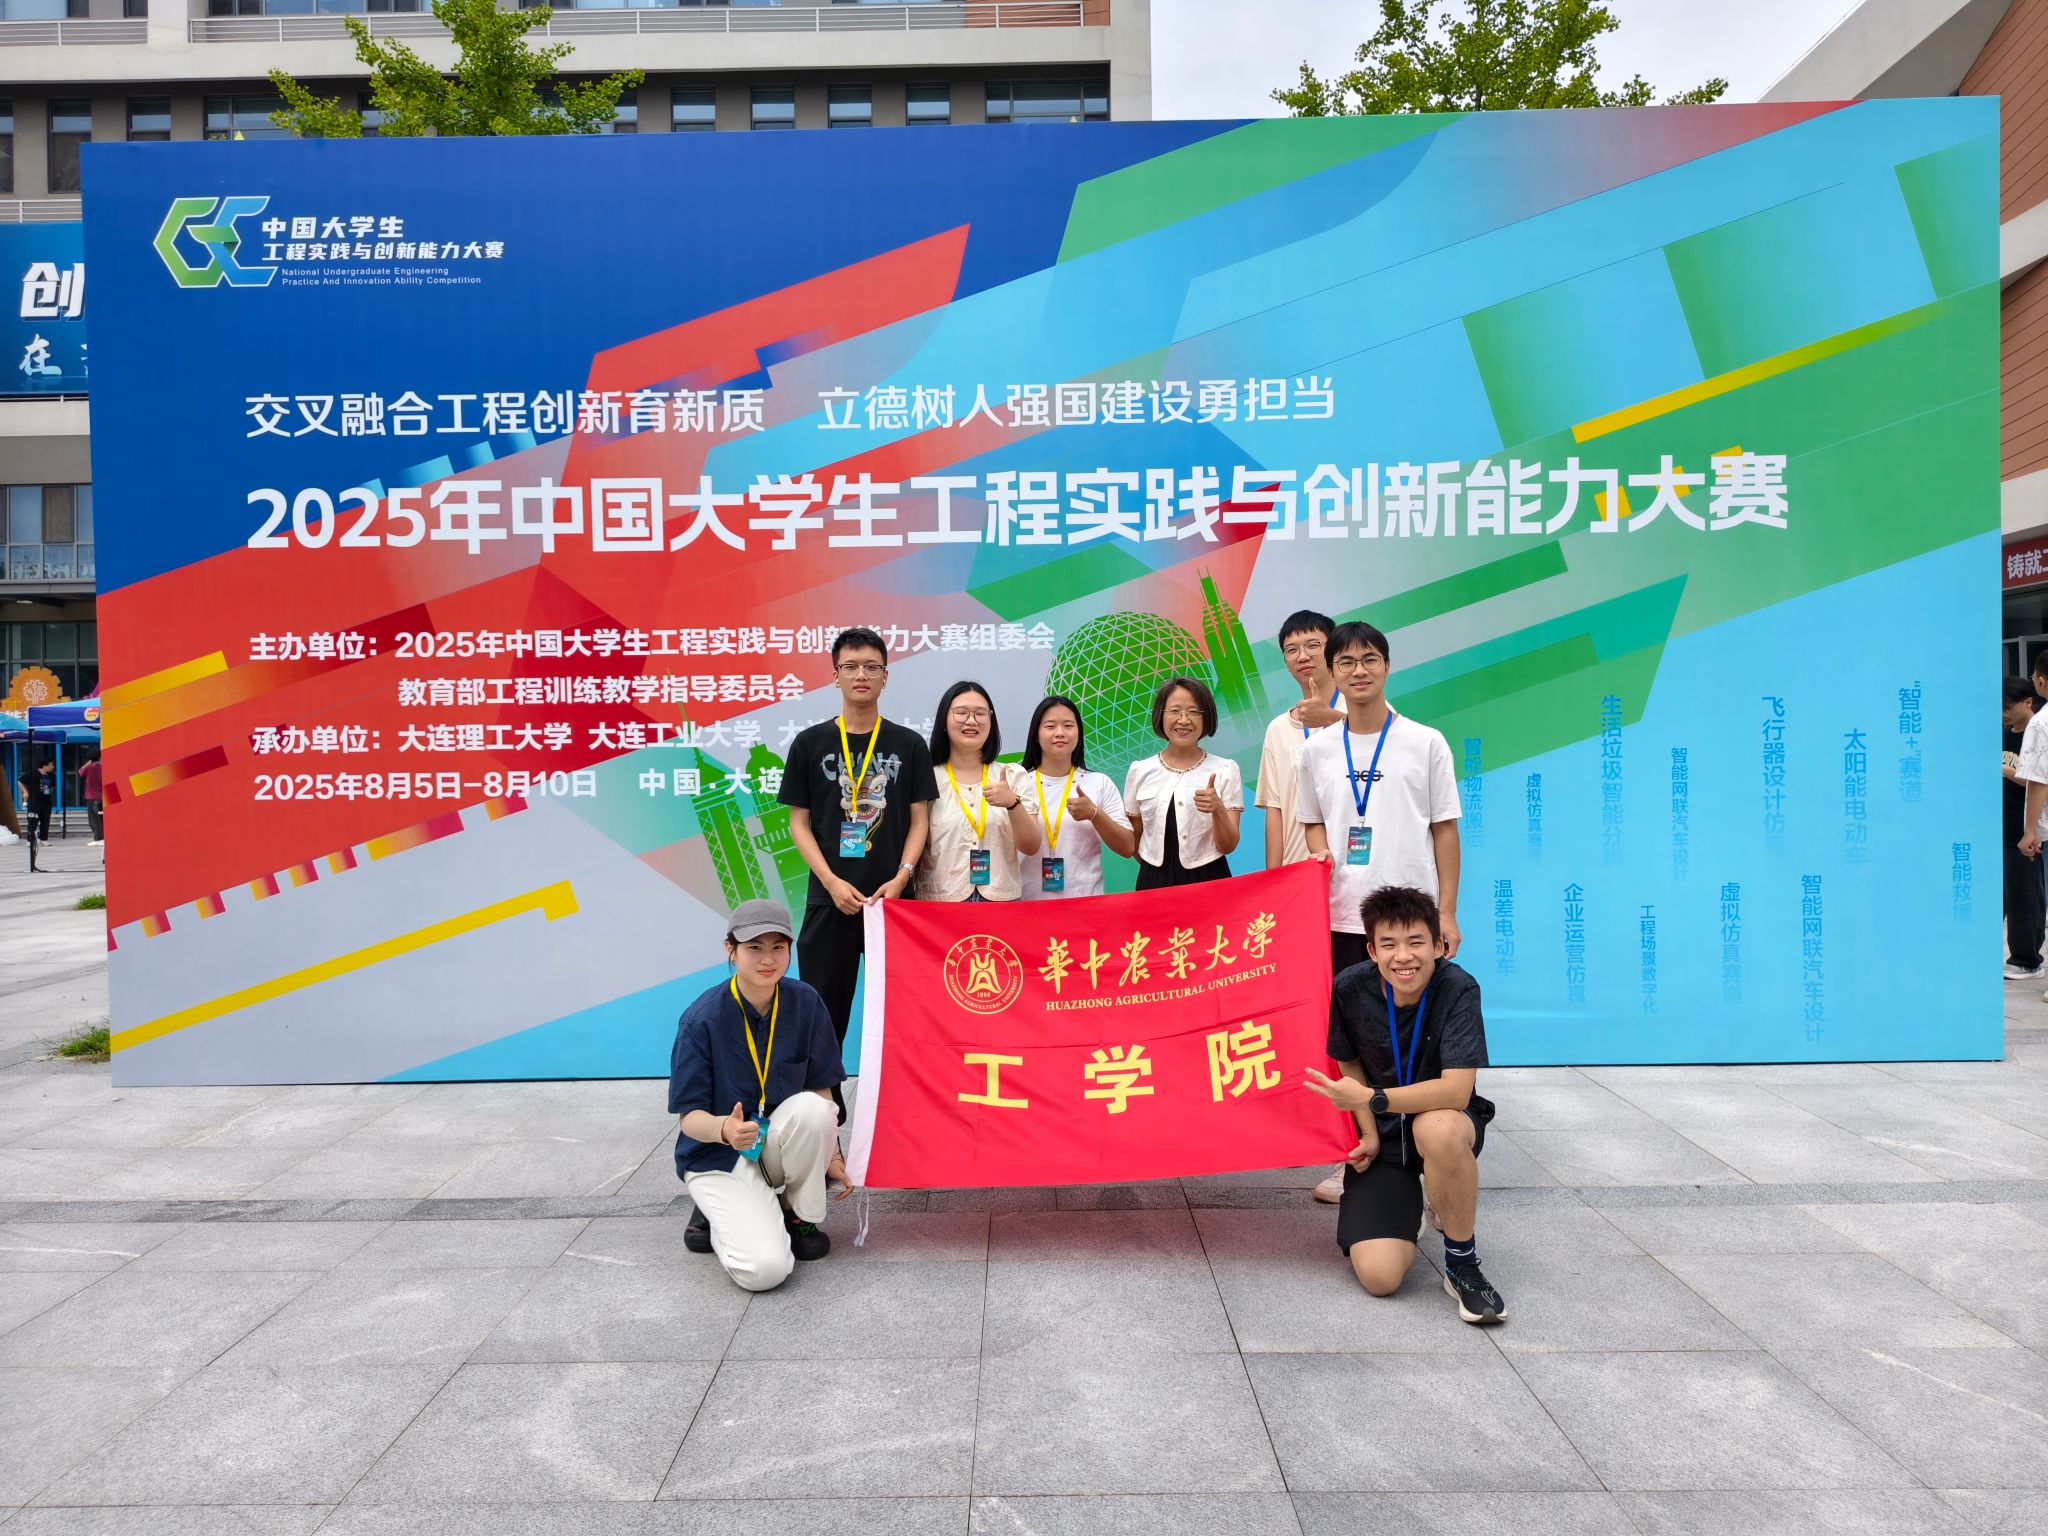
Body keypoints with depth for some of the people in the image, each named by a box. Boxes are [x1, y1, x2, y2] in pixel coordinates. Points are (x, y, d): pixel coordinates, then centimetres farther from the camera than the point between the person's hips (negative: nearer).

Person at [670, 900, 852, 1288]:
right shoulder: (701, 1019, -19)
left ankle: (799, 1214, -4)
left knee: (813, 1107, -31)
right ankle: (717, 1210, 9)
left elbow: (820, 1087, -1)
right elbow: (689, 1115, -16)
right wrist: (724, 1129, -37)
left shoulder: (805, 1003, -9)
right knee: (764, 1268, -25)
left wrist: (832, 1156, -12)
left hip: (778, 1144, 4)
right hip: (717, 1157, -3)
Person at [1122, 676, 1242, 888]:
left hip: (1208, 879, -1)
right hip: (1155, 882, 2)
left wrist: (1218, 810, -23)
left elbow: (1228, 846, -8)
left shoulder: (1225, 770, -3)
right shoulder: (1140, 771, 1)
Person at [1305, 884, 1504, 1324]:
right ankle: (1405, 1210, 22)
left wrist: (1371, 1099, -32)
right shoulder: (1351, 989, -15)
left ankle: (1462, 1264, -15)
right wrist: (1368, 1134, -8)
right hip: (1382, 1136, 2)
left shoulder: (1457, 989, -23)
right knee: (1379, 1277, -15)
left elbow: (1456, 1092, -31)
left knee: (1438, 1129, -42)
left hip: (1443, 1119, -2)